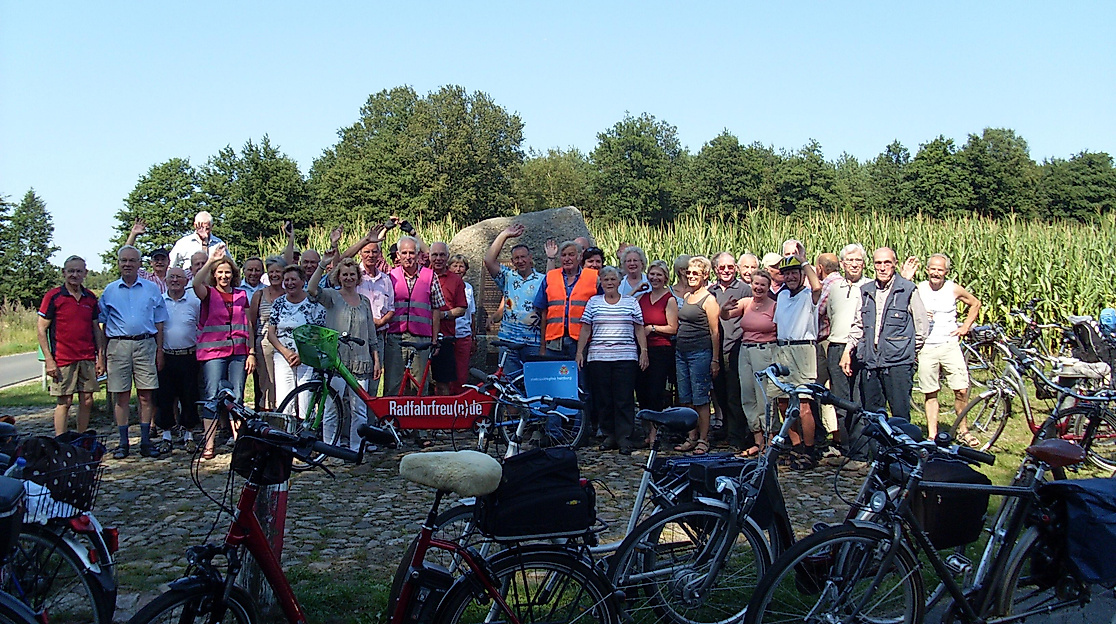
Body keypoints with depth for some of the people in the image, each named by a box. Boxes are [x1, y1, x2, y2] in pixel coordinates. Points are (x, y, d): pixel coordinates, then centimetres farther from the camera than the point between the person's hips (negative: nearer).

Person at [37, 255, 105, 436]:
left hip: (88, 358, 4)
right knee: (64, 402, -2)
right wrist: (48, 359, -11)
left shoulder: (91, 298, 11)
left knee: (87, 401, 5)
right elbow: (42, 329, -4)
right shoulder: (53, 296, -3)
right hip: (63, 359, -4)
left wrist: (100, 357, 9)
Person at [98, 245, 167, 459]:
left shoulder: (152, 289, 10)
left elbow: (159, 323, 10)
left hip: (145, 343, 0)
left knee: (146, 394, -1)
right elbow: (103, 324, 11)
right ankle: (123, 442, 10)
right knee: (121, 395, 2)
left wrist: (159, 350, 3)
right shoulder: (109, 291, 11)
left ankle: (145, 441, 6)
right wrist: (103, 352, 3)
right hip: (118, 345, 0)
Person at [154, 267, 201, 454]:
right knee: (164, 397, 3)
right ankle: (167, 436, 15)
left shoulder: (194, 302, 3)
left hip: (188, 356, -1)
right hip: (165, 356, 1)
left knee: (189, 397, 3)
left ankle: (188, 435, 15)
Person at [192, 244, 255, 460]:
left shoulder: (241, 295, 13)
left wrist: (251, 352, 7)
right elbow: (196, 283, -20)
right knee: (212, 397, -5)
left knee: (236, 398, 4)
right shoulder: (208, 293, 4)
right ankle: (209, 444, -1)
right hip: (213, 352, -3)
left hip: (238, 352, 3)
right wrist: (211, 260, -25)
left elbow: (248, 326, 14)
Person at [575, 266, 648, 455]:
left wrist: (644, 351, 1)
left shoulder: (631, 302, 9)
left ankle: (624, 438, 0)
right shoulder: (593, 302, 11)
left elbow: (639, 329, 10)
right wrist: (579, 352, 3)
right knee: (603, 399, 3)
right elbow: (585, 329, 10)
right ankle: (609, 436, 13)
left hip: (626, 358, -1)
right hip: (598, 358, 1)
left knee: (624, 399, -4)